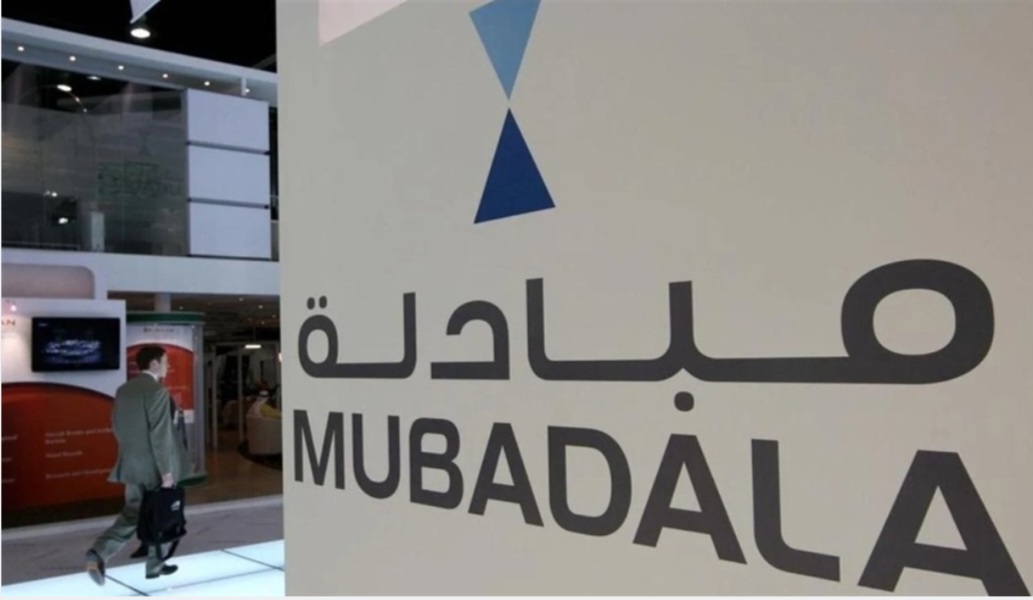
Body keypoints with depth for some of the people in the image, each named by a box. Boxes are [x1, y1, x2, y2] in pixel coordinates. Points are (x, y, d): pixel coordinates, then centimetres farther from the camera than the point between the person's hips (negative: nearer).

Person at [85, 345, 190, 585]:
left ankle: (98, 553, -6)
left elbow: (116, 426, 14)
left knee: (131, 514, 12)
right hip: (154, 466, -7)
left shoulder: (123, 390, 7)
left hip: (131, 464, 7)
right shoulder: (158, 391, -18)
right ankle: (155, 564, 20)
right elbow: (160, 434, -21)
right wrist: (167, 469, -17)